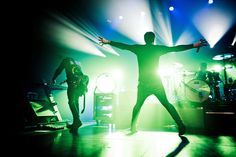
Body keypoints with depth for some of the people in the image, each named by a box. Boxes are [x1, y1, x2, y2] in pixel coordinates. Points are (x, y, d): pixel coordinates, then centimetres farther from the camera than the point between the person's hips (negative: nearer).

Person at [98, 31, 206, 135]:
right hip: (157, 83, -1)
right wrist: (194, 45, 7)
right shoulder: (158, 48, 2)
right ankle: (181, 126, 4)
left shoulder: (138, 48, 4)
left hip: (143, 84, 1)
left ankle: (133, 127, 20)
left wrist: (108, 42, 22)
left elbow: (123, 46, 11)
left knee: (138, 105, 17)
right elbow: (176, 48, 1)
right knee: (167, 104, 8)